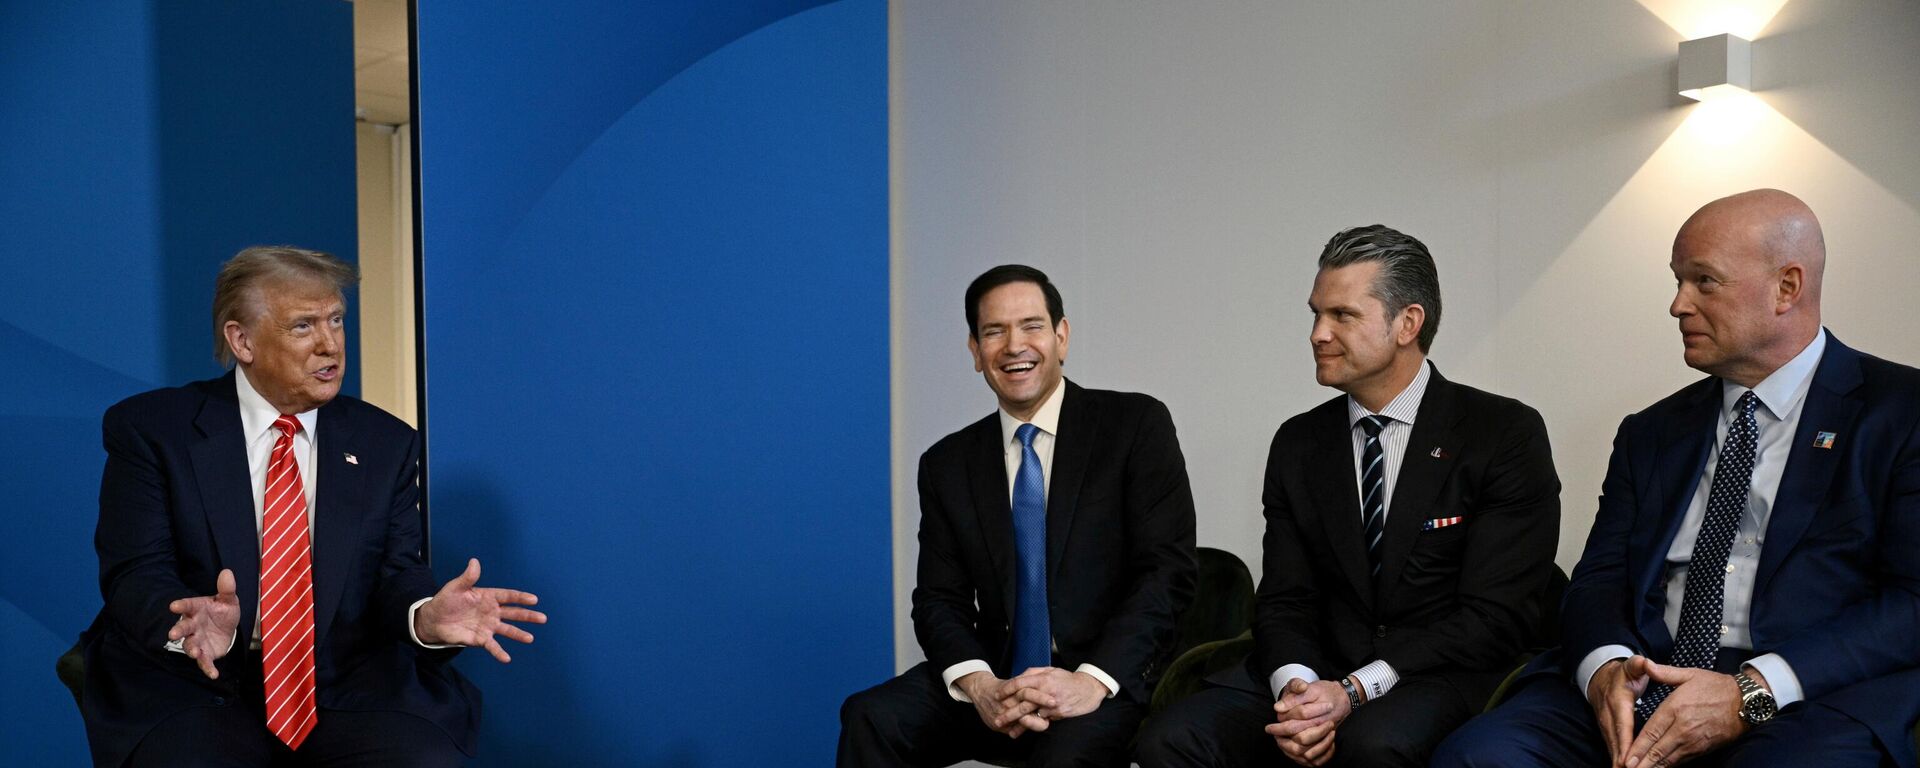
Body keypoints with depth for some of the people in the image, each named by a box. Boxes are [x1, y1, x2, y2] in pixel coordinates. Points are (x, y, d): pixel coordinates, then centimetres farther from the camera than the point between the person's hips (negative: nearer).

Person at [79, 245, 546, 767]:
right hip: (197, 686, -1)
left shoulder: (386, 443, 9)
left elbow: (395, 571, 3)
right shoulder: (150, 429, 3)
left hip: (347, 689, 2)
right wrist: (195, 623, -29)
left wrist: (426, 615, -22)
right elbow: (136, 572, -6)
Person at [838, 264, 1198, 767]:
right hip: (996, 682, 4)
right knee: (870, 719, -21)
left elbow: (1167, 570, -7)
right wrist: (977, 684, -16)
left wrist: (1094, 680, -20)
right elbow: (939, 600, 6)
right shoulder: (947, 464, 10)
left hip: (1112, 681, -3)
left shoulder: (1137, 425, 0)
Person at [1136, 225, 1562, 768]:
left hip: (1444, 679, -3)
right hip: (1319, 669, 4)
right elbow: (1285, 600, 6)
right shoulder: (1297, 444, 10)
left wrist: (1353, 690, -20)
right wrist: (1295, 683, -17)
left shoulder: (1505, 435, -3)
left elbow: (1498, 618, -10)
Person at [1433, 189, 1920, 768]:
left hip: (1811, 699, -3)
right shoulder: (1651, 432, 20)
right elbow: (1598, 578, 12)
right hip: (1643, 688, 4)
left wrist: (1751, 692, -16)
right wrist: (1605, 667, -11)